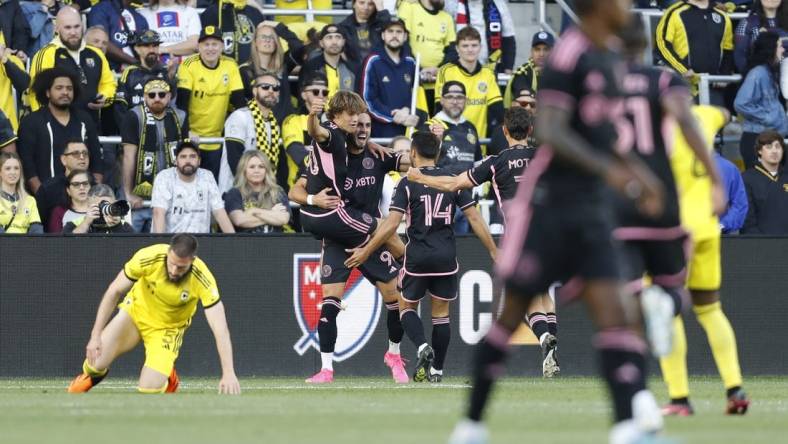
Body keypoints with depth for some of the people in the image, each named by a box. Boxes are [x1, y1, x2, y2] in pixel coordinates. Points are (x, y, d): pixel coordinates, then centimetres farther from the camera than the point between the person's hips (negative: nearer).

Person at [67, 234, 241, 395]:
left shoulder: (203, 279, -31)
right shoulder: (148, 257, -29)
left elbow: (220, 328, -31)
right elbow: (114, 292, -17)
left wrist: (229, 373, -39)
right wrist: (95, 336, -21)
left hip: (167, 327, -1)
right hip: (135, 313, 1)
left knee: (150, 389, -19)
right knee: (96, 363, -18)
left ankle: (168, 377, 19)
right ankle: (89, 376, 22)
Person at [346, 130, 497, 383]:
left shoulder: (407, 184, -6)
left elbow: (391, 224, -12)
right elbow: (475, 219, 2)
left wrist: (365, 252, -4)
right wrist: (494, 252, 9)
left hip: (418, 257, -3)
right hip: (446, 257, 3)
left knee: (406, 307, 13)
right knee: (441, 312, 13)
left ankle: (422, 346, -14)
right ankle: (437, 370, 13)